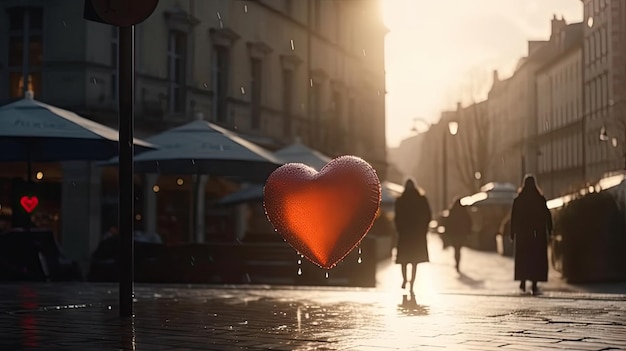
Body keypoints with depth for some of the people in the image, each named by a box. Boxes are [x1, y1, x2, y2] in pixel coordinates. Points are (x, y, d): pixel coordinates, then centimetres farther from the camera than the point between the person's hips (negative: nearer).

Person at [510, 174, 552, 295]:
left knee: (523, 258, 14)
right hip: (538, 234, -1)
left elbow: (513, 218, -1)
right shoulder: (540, 199, -4)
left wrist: (512, 234, 4)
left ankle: (523, 282, 8)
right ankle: (534, 285, -3)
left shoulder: (518, 200, -2)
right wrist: (549, 231, 1)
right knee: (536, 258, 4)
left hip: (522, 232, 1)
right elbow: (547, 216, -5)